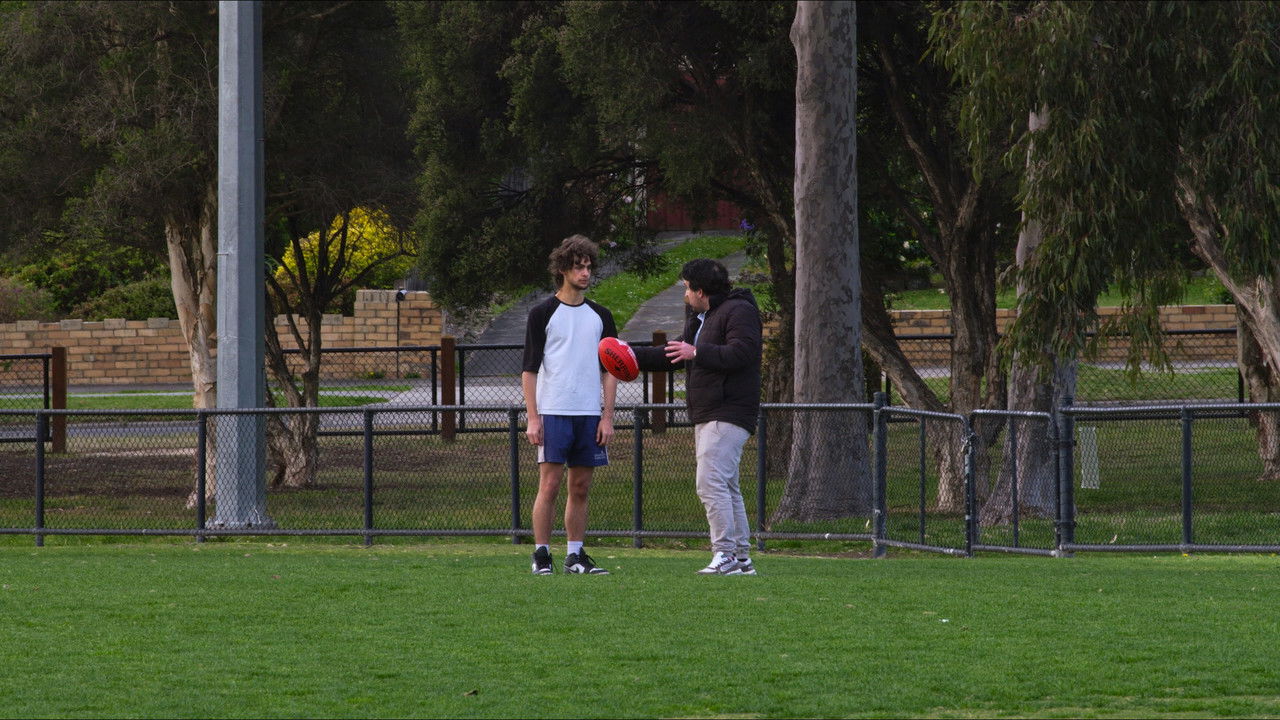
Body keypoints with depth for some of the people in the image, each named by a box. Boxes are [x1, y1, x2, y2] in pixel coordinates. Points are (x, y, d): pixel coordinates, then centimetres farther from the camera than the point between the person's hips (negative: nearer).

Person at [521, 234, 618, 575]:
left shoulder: (600, 316, 13)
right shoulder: (543, 314, 2)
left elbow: (610, 371, 14)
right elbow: (529, 369, 0)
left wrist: (608, 416, 4)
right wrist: (533, 418, -8)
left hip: (590, 415, 4)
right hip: (552, 413, -4)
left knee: (580, 487, 5)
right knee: (549, 484, -9)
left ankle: (575, 556, 10)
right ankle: (541, 554, -5)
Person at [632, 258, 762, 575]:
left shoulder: (739, 311, -9)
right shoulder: (700, 319, 23)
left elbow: (742, 352, -23)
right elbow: (674, 355, 32)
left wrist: (697, 353, -20)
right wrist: (635, 355, 29)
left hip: (728, 415, -11)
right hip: (707, 417, 11)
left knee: (711, 483, -17)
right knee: (727, 488, 10)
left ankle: (725, 553, -18)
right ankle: (742, 557, 12)